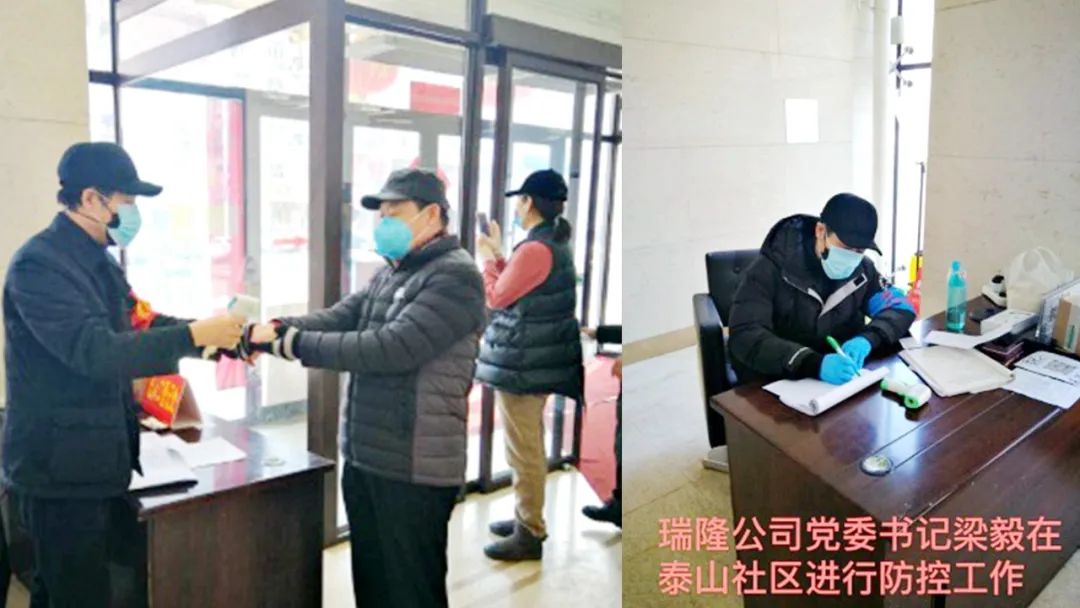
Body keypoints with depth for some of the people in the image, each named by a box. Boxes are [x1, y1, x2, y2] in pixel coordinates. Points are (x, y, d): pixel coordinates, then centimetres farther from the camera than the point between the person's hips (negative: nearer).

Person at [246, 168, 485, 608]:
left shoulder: (456, 276, -15)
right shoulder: (388, 275, 14)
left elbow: (393, 347, -26)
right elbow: (335, 319, 2)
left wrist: (293, 342, -25)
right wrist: (274, 330, -16)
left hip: (414, 469, -8)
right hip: (364, 459, 8)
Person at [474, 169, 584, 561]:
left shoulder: (534, 249, -21)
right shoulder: (554, 244, 11)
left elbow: (496, 298, -12)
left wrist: (486, 259, 1)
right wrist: (499, 255, 17)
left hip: (523, 364, -11)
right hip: (539, 360, 11)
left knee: (523, 452, -1)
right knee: (530, 447, 19)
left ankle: (530, 535, 9)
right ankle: (528, 520, 32)